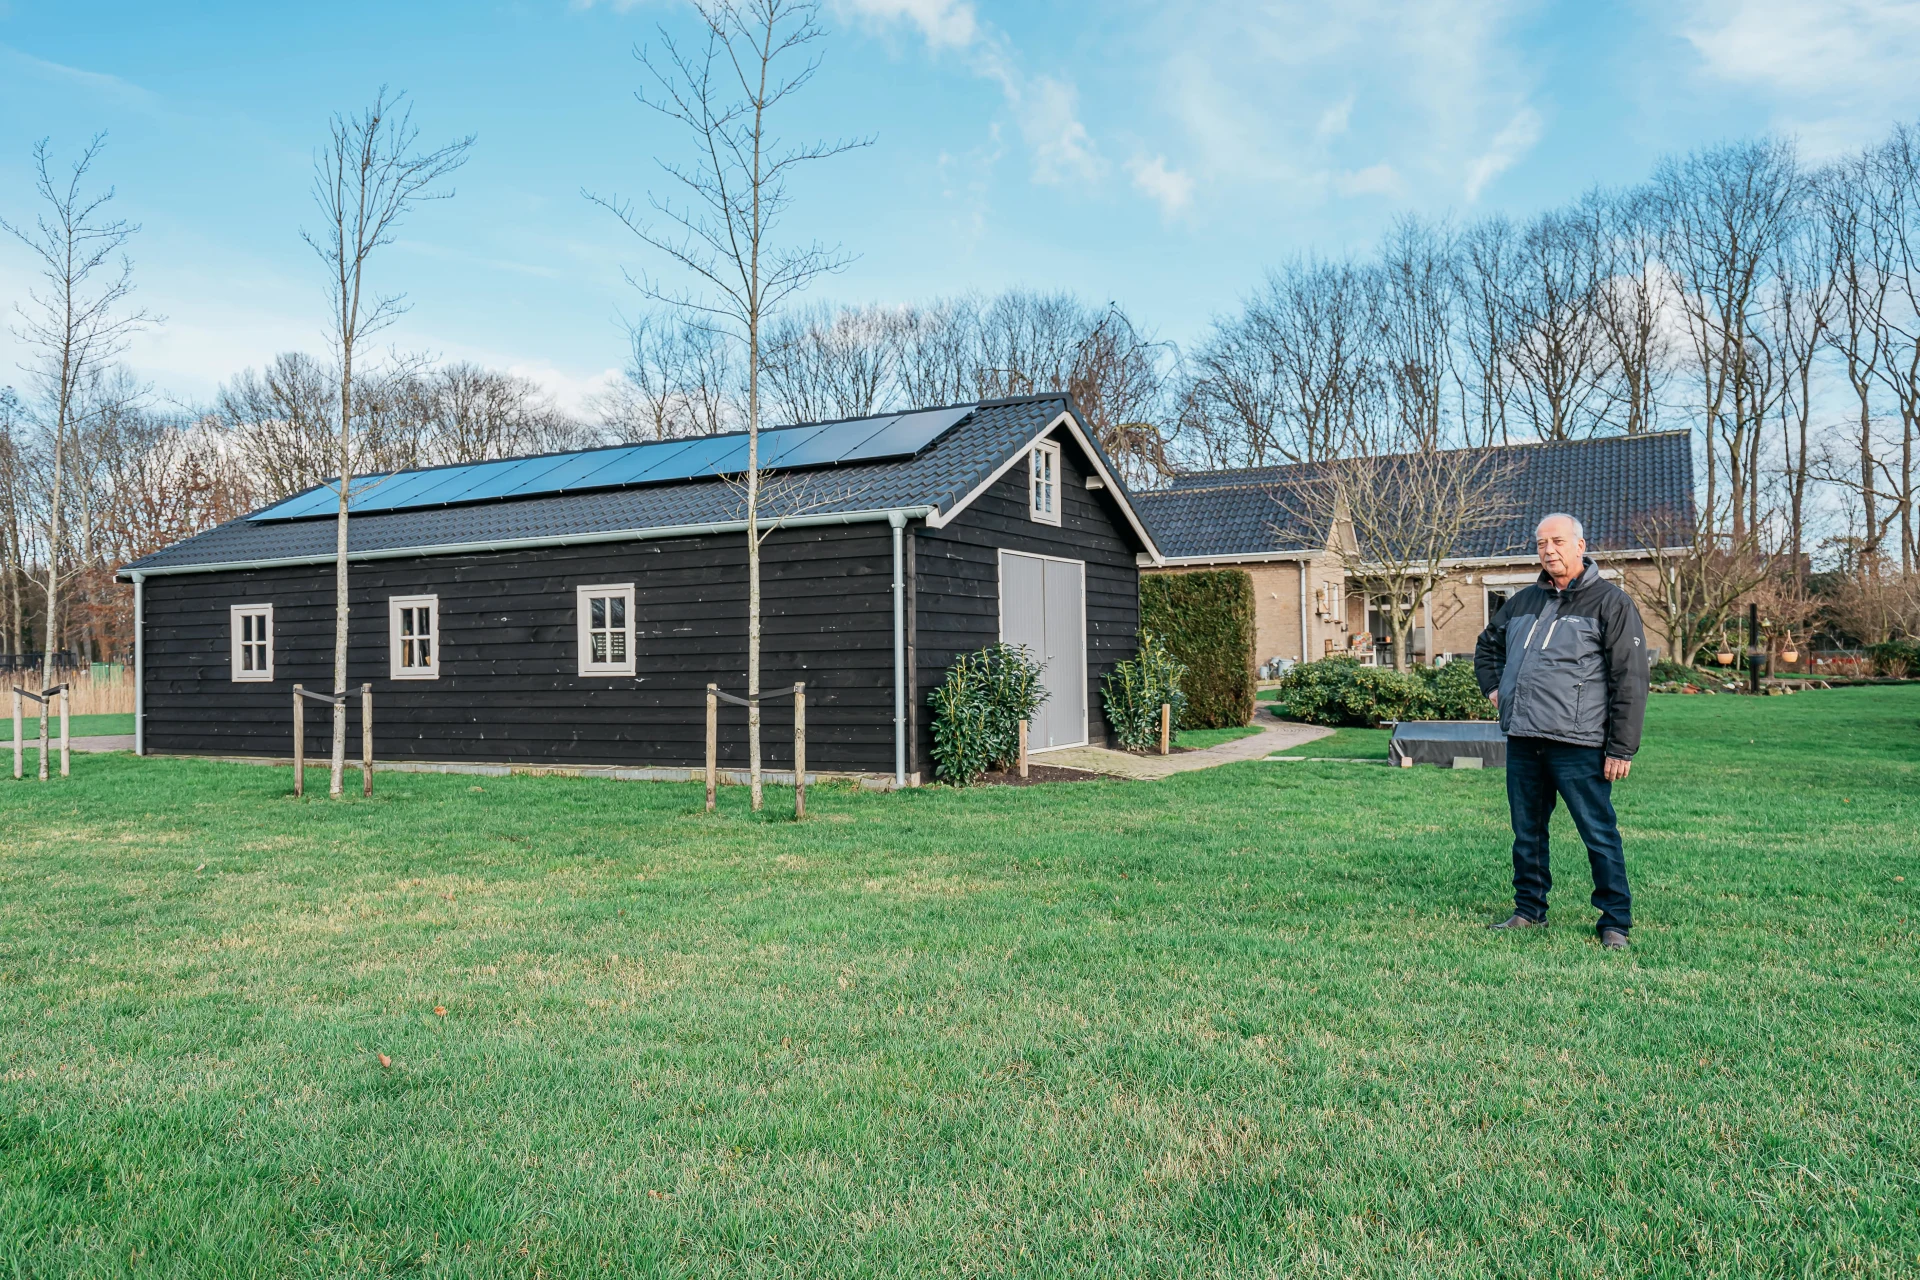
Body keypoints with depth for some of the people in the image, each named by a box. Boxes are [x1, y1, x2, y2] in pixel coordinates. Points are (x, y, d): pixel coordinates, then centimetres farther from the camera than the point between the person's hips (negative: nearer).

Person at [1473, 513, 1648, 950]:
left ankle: (1615, 922, 9)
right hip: (1522, 742, 6)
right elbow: (1487, 644, 35)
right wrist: (1493, 687, 18)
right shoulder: (1523, 602, 15)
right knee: (1527, 832, 14)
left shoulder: (1609, 602, -3)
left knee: (1599, 834, -2)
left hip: (1578, 746, -6)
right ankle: (1529, 910, 27)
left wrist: (1621, 749, -12)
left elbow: (1630, 681, -8)